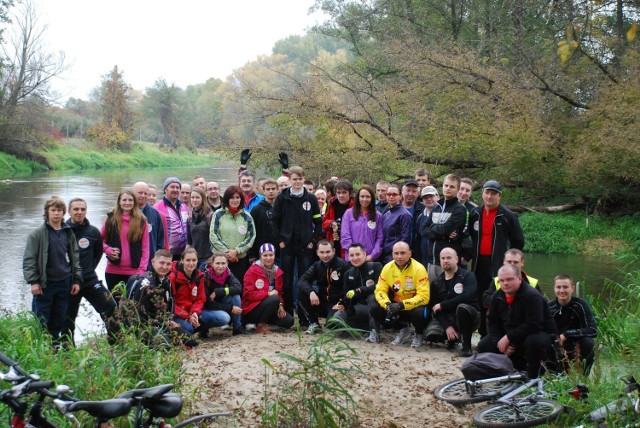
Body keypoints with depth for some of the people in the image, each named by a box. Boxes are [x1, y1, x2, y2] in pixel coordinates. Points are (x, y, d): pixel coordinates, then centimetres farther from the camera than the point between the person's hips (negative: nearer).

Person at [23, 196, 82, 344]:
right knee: (41, 322, 2)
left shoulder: (68, 233, 7)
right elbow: (29, 259, -7)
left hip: (64, 283, 4)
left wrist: (77, 280, 5)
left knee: (59, 321, 11)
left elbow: (75, 257, 10)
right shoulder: (38, 234, -5)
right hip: (45, 284, -4)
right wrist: (33, 281, -13)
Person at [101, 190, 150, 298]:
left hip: (133, 272, -1)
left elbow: (145, 248, 1)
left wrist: (142, 269, -6)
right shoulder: (111, 218, 4)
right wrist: (108, 250, -7)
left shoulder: (141, 221, 2)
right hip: (113, 271, 1)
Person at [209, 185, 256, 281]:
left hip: (240, 260, 2)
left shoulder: (246, 217, 7)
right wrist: (226, 251, -11)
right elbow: (213, 236, -4)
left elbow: (251, 237, 2)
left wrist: (236, 251, -11)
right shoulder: (218, 214, 1)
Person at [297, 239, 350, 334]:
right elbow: (302, 281, -9)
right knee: (301, 292, -17)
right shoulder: (317, 265, 4)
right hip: (322, 302, 5)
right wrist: (311, 292, -29)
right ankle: (313, 323, -3)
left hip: (337, 304, -5)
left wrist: (342, 303, -27)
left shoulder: (343, 265, -11)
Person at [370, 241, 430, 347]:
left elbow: (424, 297, -24)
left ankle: (419, 334, 2)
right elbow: (380, 290, -4)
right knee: (375, 307, -16)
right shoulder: (388, 268, -6)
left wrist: (401, 305, -33)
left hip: (414, 305, -4)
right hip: (396, 304, 5)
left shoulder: (419, 269, -19)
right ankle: (403, 329, 8)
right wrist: (387, 304, -27)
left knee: (419, 312, -37)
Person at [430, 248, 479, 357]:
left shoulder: (468, 276, -7)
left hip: (468, 318, -4)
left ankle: (466, 346, -22)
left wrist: (442, 305, -20)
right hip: (447, 320, 5)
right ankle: (455, 337, 10)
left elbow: (467, 296, -26)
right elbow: (435, 308, -2)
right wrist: (447, 326, -19)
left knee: (462, 307, -37)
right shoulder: (436, 283, 6)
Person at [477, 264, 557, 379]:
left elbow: (533, 326, -31)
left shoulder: (532, 296, -24)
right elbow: (493, 322, 3)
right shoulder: (497, 296, -1)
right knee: (483, 346, -6)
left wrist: (508, 337, -28)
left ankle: (534, 378, -17)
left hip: (539, 334, -7)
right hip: (508, 338, 7)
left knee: (535, 342, -40)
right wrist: (501, 342, -15)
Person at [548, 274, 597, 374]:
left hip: (576, 350, -2)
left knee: (588, 343, -31)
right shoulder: (549, 307, -9)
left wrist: (567, 334, -28)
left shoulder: (580, 305, -13)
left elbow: (593, 330, -21)